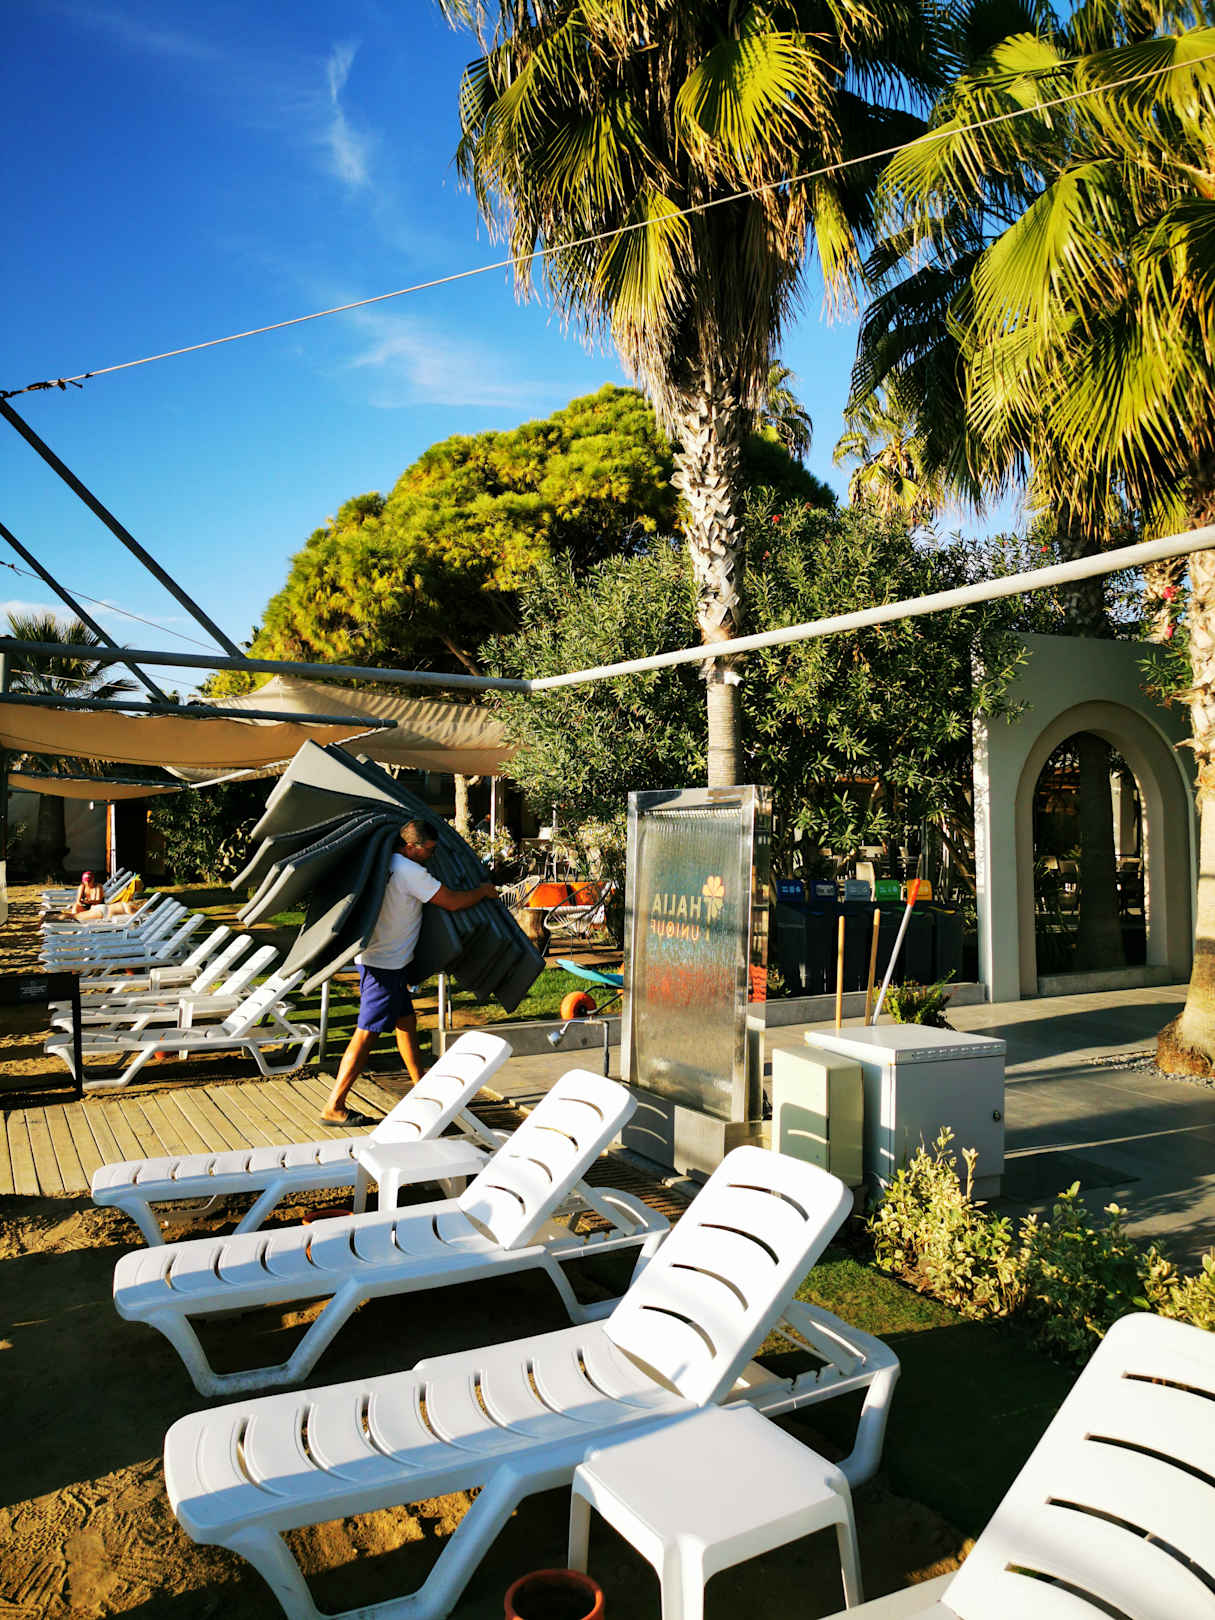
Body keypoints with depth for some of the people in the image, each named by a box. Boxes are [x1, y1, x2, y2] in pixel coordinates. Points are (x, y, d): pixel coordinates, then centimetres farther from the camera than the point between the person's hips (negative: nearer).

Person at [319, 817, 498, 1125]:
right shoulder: (409, 871, -18)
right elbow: (452, 902, -16)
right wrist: (483, 891, 1)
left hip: (383, 960, 10)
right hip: (384, 964, -10)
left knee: (406, 1020, 18)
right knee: (367, 1032, -8)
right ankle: (333, 1108, -6)